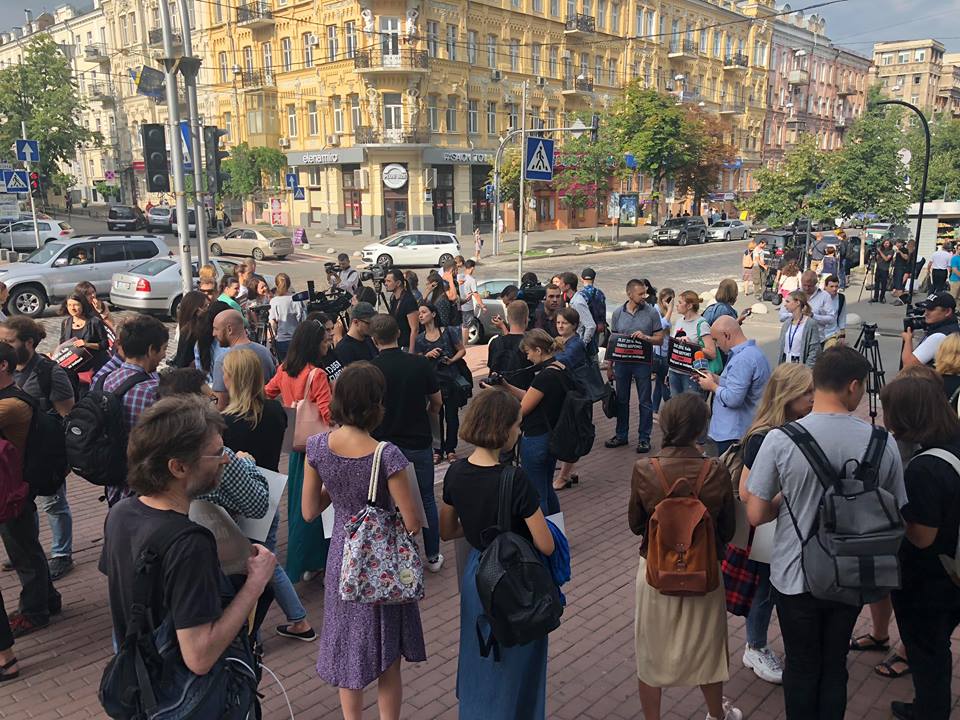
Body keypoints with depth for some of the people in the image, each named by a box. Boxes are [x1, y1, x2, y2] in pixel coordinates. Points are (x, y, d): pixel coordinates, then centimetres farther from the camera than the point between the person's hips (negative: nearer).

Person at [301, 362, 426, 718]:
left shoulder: (317, 446, -12)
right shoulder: (387, 454, -25)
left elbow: (309, 512, -3)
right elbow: (412, 524, -19)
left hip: (341, 557, 4)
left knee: (348, 648, 23)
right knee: (387, 657, 16)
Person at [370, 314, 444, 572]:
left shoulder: (369, 369, -12)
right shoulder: (420, 364, -8)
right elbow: (437, 402, 1)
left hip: (384, 443, -1)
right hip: (418, 442, 1)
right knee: (426, 499, 15)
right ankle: (433, 557, 23)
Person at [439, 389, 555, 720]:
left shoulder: (456, 472, -9)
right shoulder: (515, 480, -27)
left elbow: (447, 531, 4)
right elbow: (546, 546, -21)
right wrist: (521, 524, -2)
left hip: (475, 572, 6)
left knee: (478, 658, 27)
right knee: (514, 666, 17)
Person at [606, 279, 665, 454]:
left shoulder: (652, 312, -3)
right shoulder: (618, 313, 3)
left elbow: (659, 339, 0)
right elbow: (612, 340, 8)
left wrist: (645, 337, -20)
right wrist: (609, 366, 7)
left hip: (642, 362, -2)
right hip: (621, 362, 2)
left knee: (644, 402, 3)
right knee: (621, 400, 12)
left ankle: (644, 438, 14)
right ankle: (621, 435, 25)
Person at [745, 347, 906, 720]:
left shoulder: (780, 439, -20)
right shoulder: (882, 443, -13)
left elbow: (755, 515, -14)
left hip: (795, 577, -2)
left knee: (802, 667, 19)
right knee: (834, 665, 22)